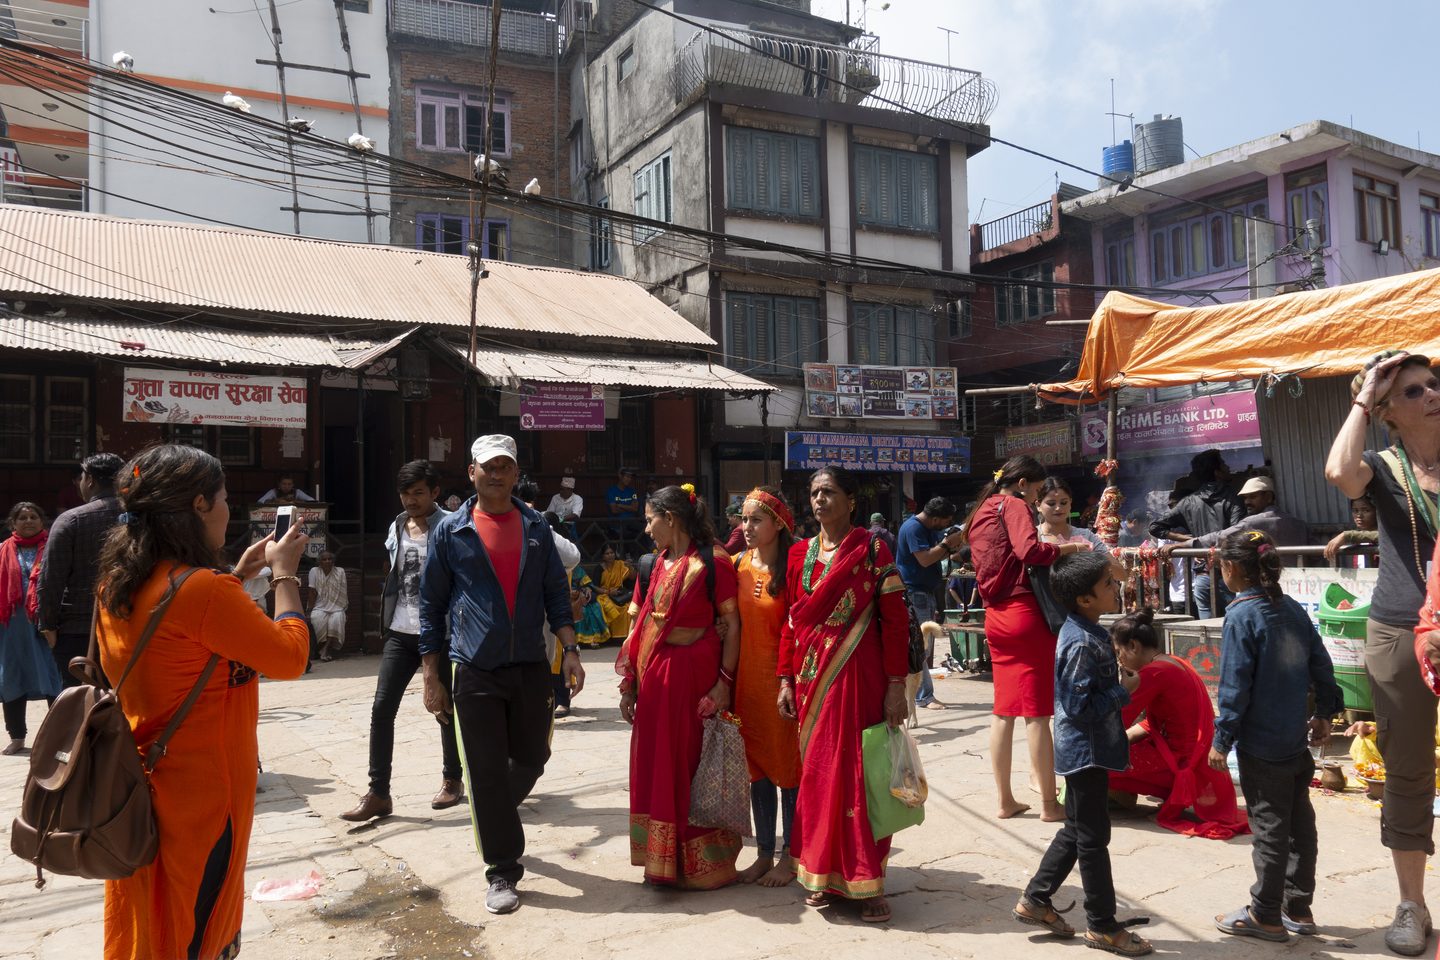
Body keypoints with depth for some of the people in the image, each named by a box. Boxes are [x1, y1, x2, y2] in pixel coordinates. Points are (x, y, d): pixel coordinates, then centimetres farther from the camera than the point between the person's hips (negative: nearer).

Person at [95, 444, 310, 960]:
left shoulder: (117, 584, 1)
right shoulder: (204, 590, -25)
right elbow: (290, 656, -17)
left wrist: (238, 576, 15)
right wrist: (285, 573, -7)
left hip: (140, 783, 8)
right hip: (202, 790, -8)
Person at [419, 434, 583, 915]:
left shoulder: (536, 528, 8)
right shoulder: (451, 532, 1)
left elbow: (556, 595, 10)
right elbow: (431, 607, 3)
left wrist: (570, 649, -2)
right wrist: (431, 677, -1)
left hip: (531, 667, 3)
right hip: (475, 672, -3)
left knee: (531, 759, 13)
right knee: (487, 774, 1)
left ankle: (494, 819, 43)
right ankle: (503, 872, 15)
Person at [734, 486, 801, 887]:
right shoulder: (740, 565, 4)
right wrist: (728, 679, 4)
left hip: (783, 677, -5)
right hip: (747, 678, 5)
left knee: (788, 766, 6)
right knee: (756, 765, 13)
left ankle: (789, 856, 19)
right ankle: (764, 854, 25)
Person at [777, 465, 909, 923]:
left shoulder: (872, 549, -4)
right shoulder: (800, 553, 8)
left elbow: (895, 619, -7)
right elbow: (790, 622, 11)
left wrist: (896, 686, -11)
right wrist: (786, 679, 6)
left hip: (858, 675, -4)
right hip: (811, 677, 4)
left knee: (857, 772, -1)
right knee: (816, 773, 8)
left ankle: (866, 883, 11)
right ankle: (823, 875, 21)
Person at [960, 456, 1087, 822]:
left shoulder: (981, 513, 20)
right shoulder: (1014, 505, -5)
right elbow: (1028, 551, -22)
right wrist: (1070, 548, -10)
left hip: (995, 616, 8)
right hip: (1024, 613, -8)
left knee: (1004, 710, 11)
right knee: (1037, 711, -2)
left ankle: (1005, 800, 15)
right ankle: (1049, 803, 4)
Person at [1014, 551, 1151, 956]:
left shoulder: (1087, 632, 7)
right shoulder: (1083, 643, -24)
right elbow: (1080, 707, -25)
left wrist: (1118, 682, 6)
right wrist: (1124, 690, -16)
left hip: (1084, 750, 10)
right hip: (1085, 750, -10)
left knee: (1076, 830, 19)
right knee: (1092, 837, 3)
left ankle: (1035, 899, 29)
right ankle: (1101, 925, 17)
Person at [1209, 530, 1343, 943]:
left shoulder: (1241, 616, -16)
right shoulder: (1293, 610, 5)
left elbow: (1235, 686, -16)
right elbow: (1321, 665, 11)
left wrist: (1222, 741, -10)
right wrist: (1324, 712, 24)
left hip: (1261, 745, -7)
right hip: (1296, 739, 7)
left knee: (1269, 828, 1)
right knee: (1300, 823, 14)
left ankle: (1266, 916, 12)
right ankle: (1298, 909, 26)